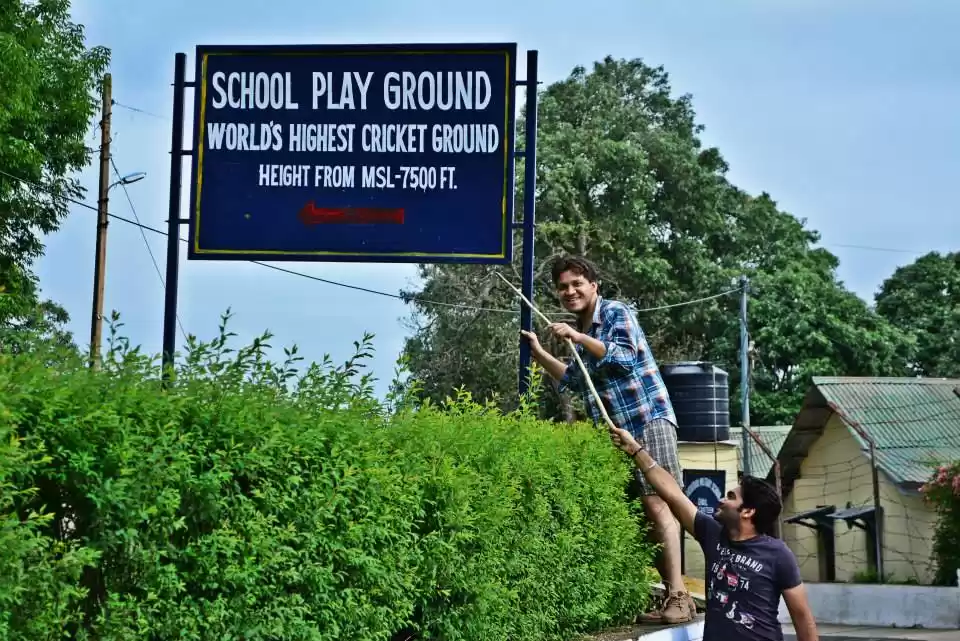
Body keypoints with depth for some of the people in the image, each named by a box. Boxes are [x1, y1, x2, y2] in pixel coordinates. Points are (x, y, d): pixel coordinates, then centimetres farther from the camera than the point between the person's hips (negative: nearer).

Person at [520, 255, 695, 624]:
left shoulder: (616, 313, -4)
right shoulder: (581, 331, 19)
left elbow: (625, 357, -19)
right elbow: (574, 380, 32)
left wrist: (577, 337, -21)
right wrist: (538, 352, 24)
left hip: (648, 418, -9)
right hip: (617, 429, 9)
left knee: (656, 504, -16)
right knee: (640, 510, 6)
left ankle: (678, 597, -21)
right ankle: (671, 591, 8)